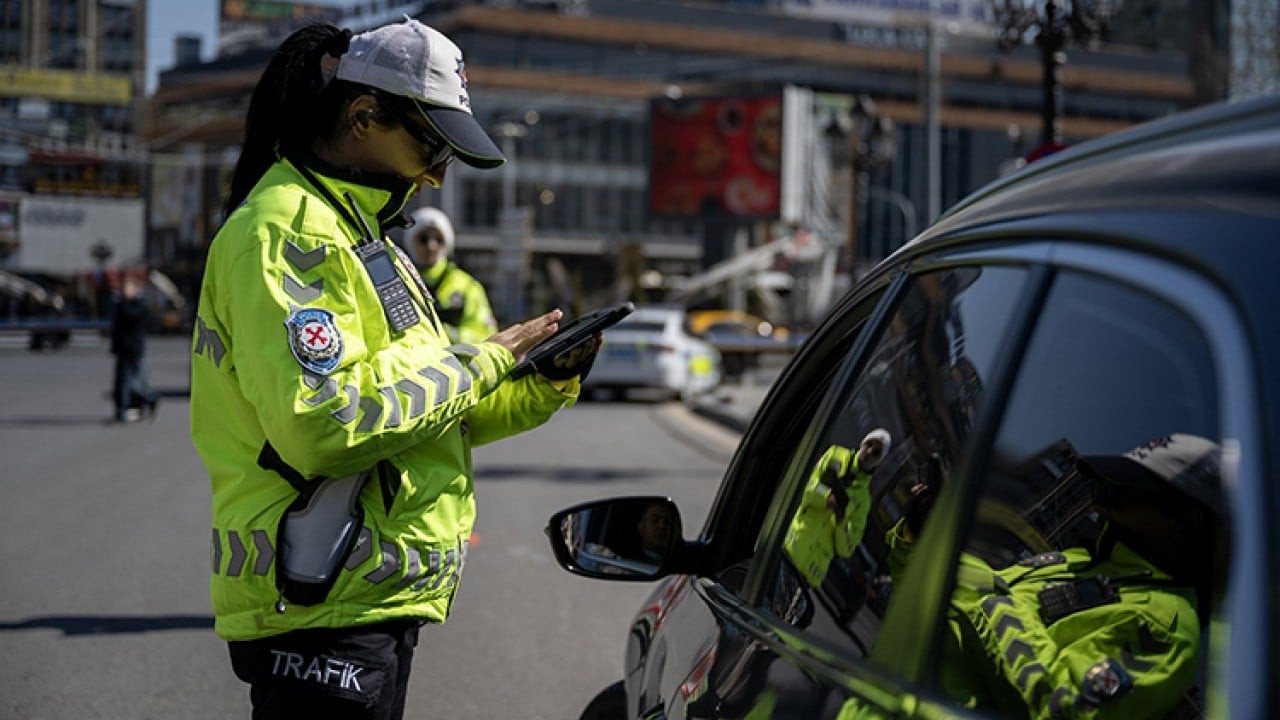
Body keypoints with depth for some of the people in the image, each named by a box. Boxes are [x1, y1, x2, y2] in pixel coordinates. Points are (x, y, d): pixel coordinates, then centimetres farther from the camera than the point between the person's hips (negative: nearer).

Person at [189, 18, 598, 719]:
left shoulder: (356, 233, 19)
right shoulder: (286, 232, -14)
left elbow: (428, 412, 22)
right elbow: (323, 423, -27)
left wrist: (544, 385, 6)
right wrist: (480, 360, -16)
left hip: (371, 602, 10)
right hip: (322, 614, -10)